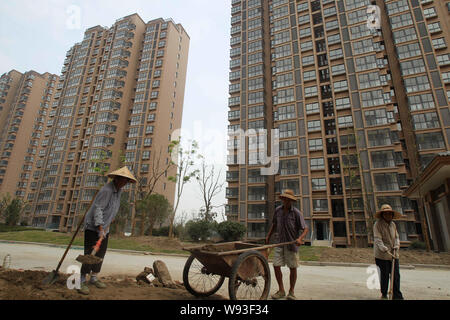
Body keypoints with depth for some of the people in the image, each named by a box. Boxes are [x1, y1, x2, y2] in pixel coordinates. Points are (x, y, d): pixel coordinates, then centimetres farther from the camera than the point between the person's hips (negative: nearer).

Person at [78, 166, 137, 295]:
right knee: (90, 254, -6)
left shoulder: (119, 190, 6)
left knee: (101, 254, 13)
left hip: (104, 227, 8)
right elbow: (98, 209, -25)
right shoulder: (106, 190, -23)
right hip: (93, 226, -8)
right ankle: (82, 281, 6)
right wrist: (100, 228, -29)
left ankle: (94, 277, 26)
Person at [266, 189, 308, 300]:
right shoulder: (278, 210, 2)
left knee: (293, 268, 6)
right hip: (280, 243, 4)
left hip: (292, 244, -3)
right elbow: (274, 224, 17)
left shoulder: (296, 213, -10)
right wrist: (268, 236, 16)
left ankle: (291, 292, 24)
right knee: (276, 265, 0)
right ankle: (281, 290, 18)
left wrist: (300, 238, -27)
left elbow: (305, 228, -10)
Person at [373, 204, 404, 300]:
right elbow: (377, 238, -15)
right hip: (382, 255, -5)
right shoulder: (378, 224, -9)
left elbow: (396, 237, 12)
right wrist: (384, 249, -25)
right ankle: (384, 294, 21)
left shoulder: (393, 224, 11)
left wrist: (396, 247, -5)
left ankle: (397, 295, 15)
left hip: (393, 254, 5)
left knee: (396, 275, 4)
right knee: (384, 275, 3)